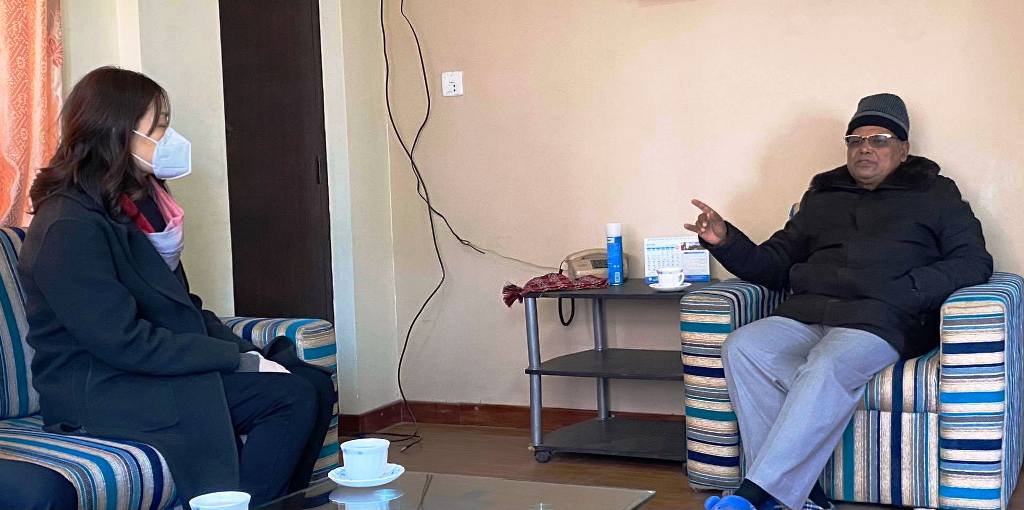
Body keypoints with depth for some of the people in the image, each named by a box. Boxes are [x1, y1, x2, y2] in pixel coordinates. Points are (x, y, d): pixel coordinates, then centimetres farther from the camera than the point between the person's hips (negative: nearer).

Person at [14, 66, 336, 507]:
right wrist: (240, 359, -19)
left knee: (314, 385, -6)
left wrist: (246, 351, -3)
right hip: (99, 395, -9)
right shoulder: (70, 227, -16)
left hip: (152, 372, 9)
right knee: (291, 399, -21)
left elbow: (183, 309, 14)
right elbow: (124, 342, -22)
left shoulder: (135, 205, 13)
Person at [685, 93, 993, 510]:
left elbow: (974, 262, 4)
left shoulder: (934, 194, 17)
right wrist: (725, 241, 6)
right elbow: (774, 266, 25)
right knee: (742, 347, -27)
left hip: (881, 320, -4)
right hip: (806, 315, 5)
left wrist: (902, 292, -11)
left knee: (827, 369, -37)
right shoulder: (821, 198, 28)